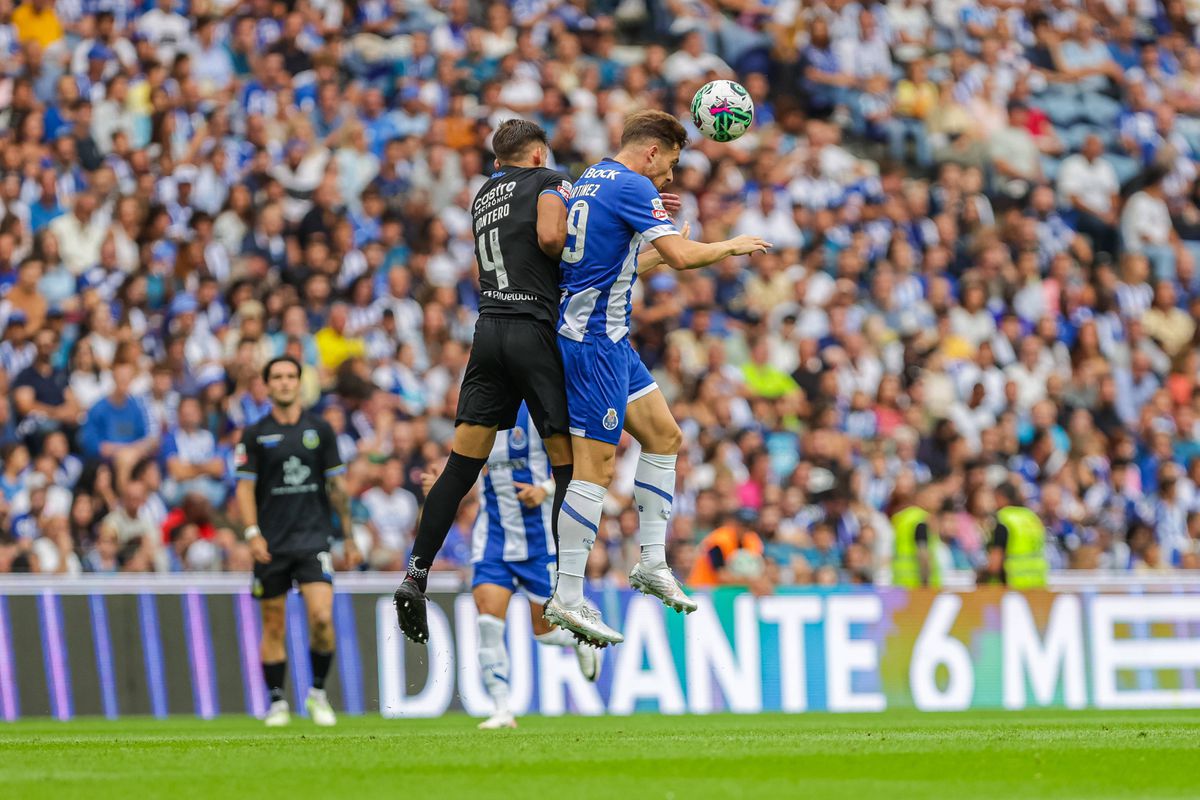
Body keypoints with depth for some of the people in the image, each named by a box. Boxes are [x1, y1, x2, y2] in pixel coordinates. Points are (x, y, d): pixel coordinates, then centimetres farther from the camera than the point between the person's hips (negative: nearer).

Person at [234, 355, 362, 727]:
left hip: (313, 539, 0)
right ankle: (277, 703, 13)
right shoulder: (255, 434, 3)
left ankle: (317, 693, 3)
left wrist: (348, 537, 9)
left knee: (322, 616, -15)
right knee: (273, 626, 3)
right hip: (271, 543, 0)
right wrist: (252, 532, -12)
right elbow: (245, 487, 1)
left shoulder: (320, 429, 6)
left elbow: (337, 486, 10)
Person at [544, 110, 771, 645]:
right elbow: (682, 256, -20)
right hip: (594, 339, -10)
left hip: (608, 338, 10)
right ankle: (566, 598, -11)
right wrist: (730, 247, -3)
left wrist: (657, 254, 31)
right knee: (596, 465, -10)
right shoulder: (632, 186, -13)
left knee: (663, 435, 17)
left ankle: (652, 561, 18)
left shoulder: (593, 181, 16)